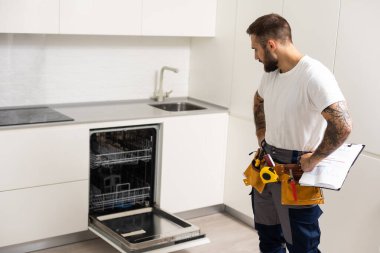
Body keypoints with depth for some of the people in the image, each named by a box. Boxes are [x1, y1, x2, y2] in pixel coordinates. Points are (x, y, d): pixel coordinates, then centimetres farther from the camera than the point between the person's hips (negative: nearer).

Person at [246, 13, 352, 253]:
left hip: (296, 174, -8)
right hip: (266, 166, 8)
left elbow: (343, 125, -32)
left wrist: (314, 159, -20)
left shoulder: (315, 75, -24)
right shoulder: (270, 72, 3)